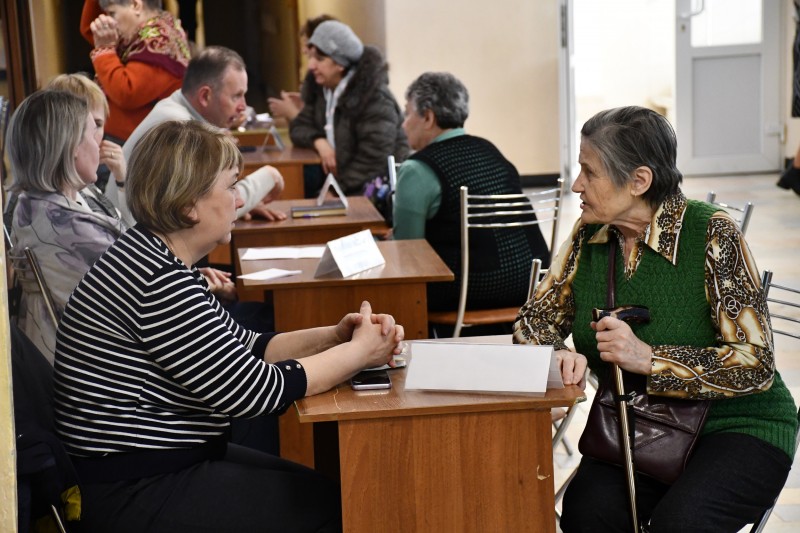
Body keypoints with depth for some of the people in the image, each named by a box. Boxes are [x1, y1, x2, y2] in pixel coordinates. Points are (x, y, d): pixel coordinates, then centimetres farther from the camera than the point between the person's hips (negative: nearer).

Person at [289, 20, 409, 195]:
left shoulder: (374, 98, -19)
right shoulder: (320, 88, 6)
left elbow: (373, 162, -24)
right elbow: (299, 127, 9)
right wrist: (319, 141, -12)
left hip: (379, 188, -7)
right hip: (339, 178, 7)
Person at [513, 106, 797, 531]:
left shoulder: (713, 236, -16)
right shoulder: (590, 234, 0)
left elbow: (756, 363, -17)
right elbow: (537, 318, 6)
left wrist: (649, 359, -27)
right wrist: (559, 355, -17)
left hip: (734, 426, -4)